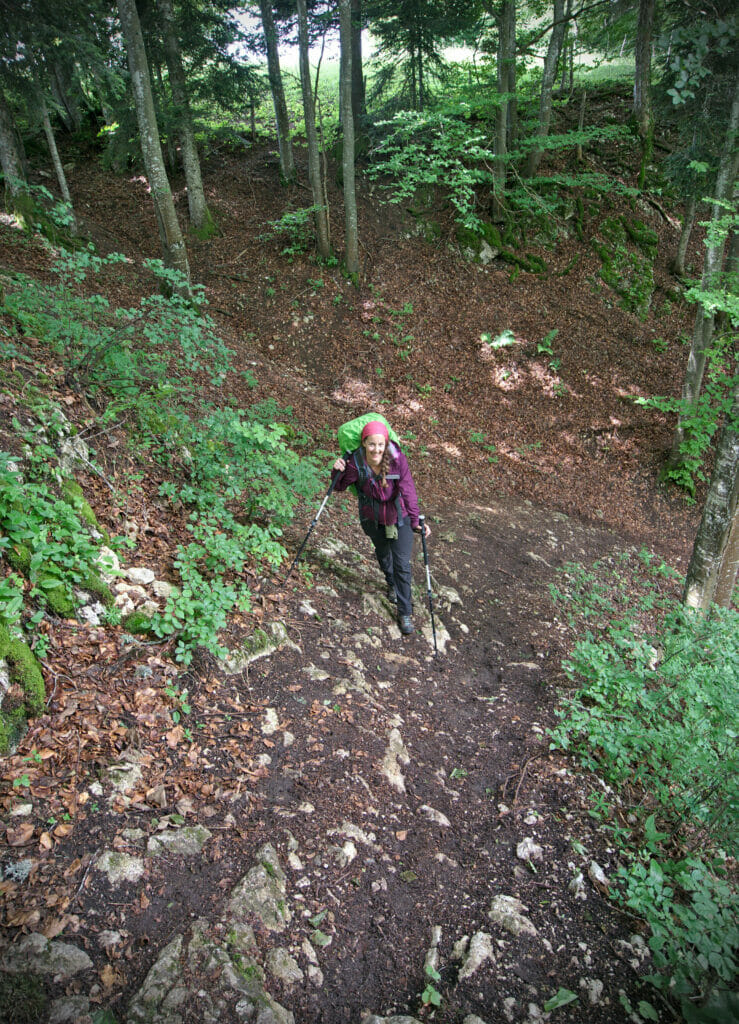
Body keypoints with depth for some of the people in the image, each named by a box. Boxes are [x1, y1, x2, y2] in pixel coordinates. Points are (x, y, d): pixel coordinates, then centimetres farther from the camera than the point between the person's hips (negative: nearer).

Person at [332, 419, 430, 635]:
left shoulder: (397, 459, -28)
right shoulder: (356, 463, -23)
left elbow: (408, 490, -27)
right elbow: (339, 487, -7)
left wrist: (415, 521, -35)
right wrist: (337, 472, -28)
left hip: (399, 517, -2)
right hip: (373, 519, 2)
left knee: (402, 564, -4)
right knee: (383, 554, 27)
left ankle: (405, 612, 13)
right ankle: (392, 584, 60)